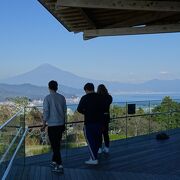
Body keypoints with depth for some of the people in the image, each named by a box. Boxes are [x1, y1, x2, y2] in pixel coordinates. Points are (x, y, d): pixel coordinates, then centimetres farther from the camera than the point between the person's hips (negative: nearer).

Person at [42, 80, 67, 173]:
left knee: (55, 145, -1)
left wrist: (44, 125, -2)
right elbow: (65, 112, 10)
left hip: (52, 125, -5)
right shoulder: (62, 97, 4)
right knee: (57, 144, 18)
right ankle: (54, 161, 30)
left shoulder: (47, 98, -10)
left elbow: (46, 113, -13)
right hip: (61, 124, 6)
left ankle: (59, 166, -4)